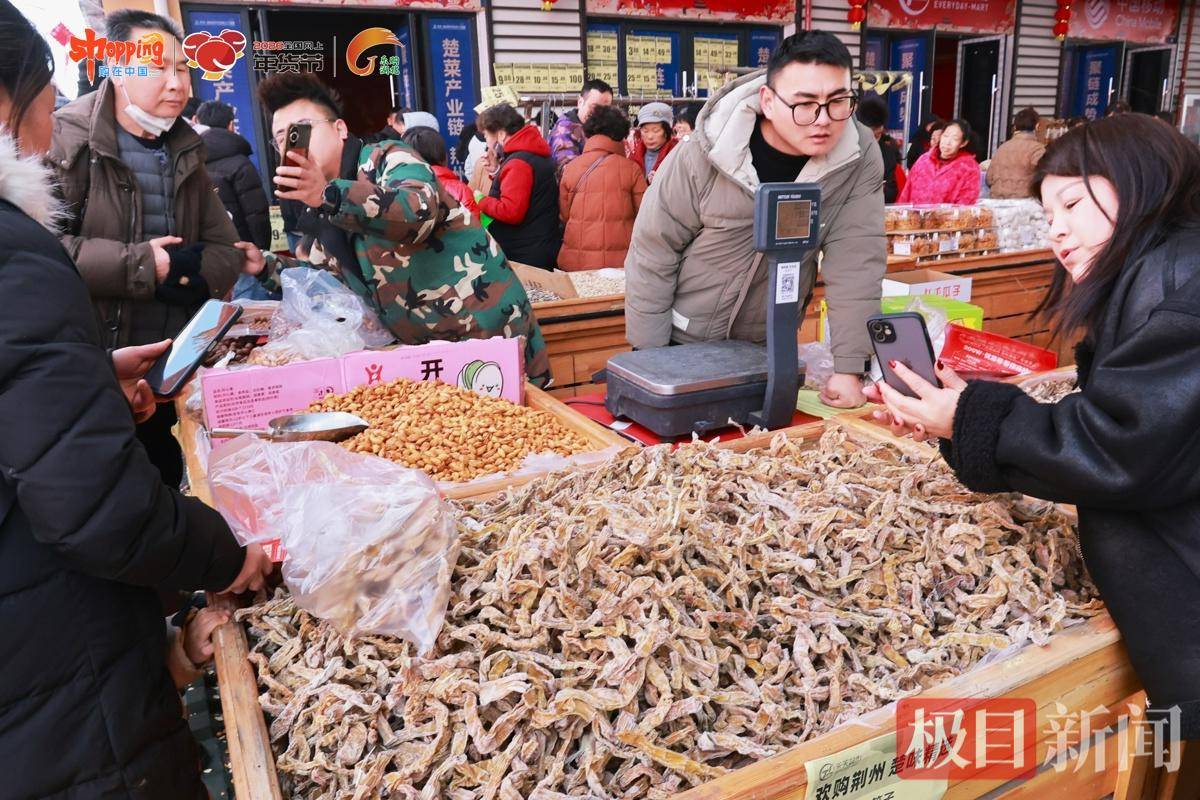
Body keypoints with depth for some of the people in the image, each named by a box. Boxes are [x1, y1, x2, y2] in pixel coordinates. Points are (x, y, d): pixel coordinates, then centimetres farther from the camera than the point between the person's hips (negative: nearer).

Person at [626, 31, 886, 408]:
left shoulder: (860, 158, -15)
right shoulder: (704, 153, -21)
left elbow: (856, 262, -16)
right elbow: (653, 253, -13)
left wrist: (850, 367, -21)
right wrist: (650, 356, -10)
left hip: (770, 348, 2)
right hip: (684, 342, -2)